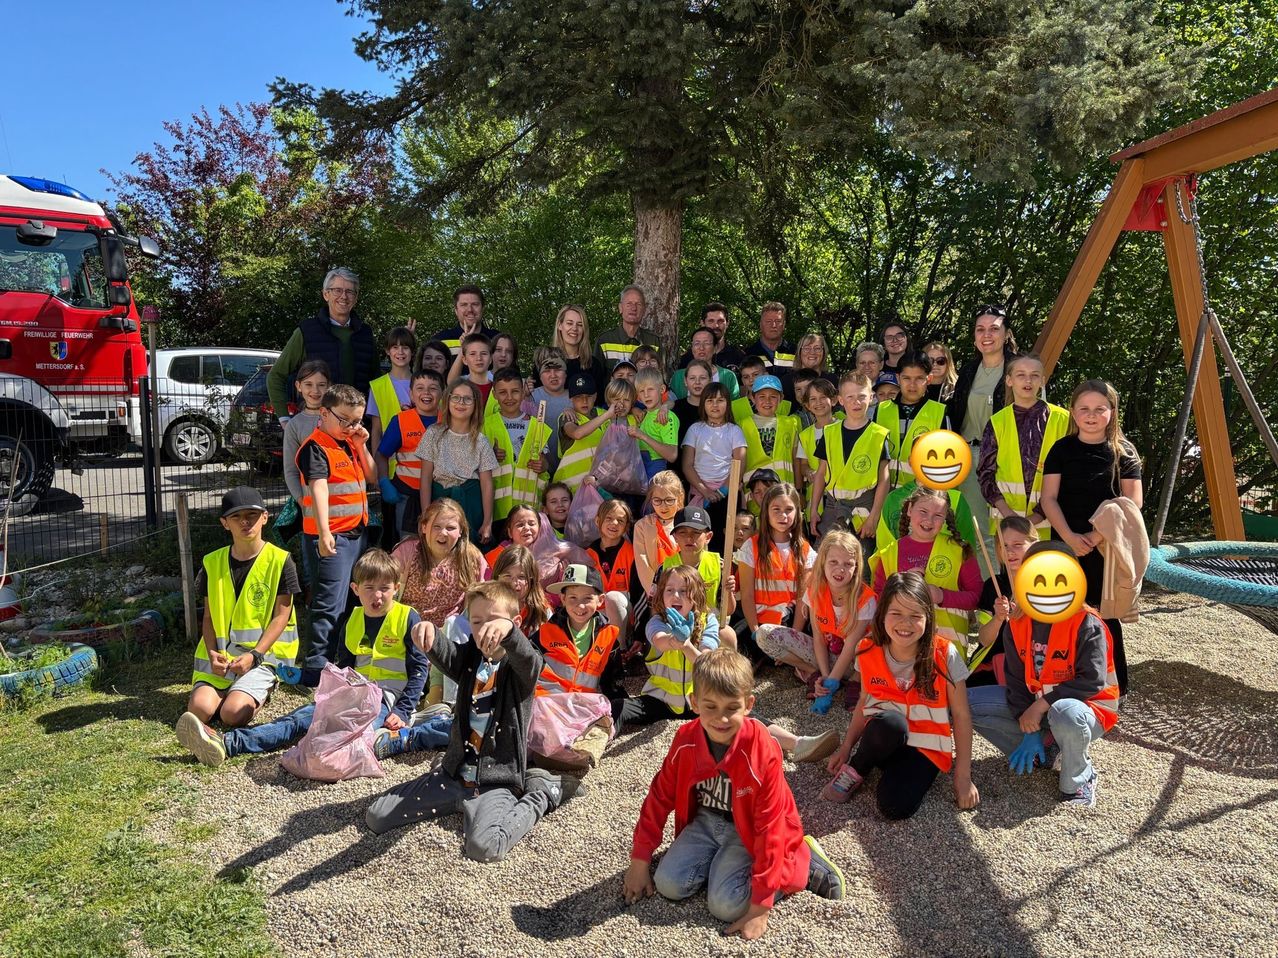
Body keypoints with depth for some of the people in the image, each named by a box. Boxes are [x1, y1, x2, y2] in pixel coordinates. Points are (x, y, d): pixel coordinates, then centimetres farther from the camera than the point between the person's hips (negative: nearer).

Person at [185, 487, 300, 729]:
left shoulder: (280, 561, -5)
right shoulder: (213, 563, 7)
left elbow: (281, 617, -5)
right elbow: (209, 616, 9)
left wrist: (253, 655, -15)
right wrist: (213, 654, -9)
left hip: (263, 651, -4)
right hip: (221, 654, 4)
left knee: (232, 713, -23)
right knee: (199, 709, -18)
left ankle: (258, 693, 10)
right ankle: (240, 690, 12)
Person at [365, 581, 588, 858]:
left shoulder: (521, 666, -8)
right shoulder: (469, 658, 5)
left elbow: (528, 658, -33)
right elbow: (442, 654, -17)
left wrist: (506, 629, -56)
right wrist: (427, 633, -42)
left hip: (496, 780, -5)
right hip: (455, 772, 6)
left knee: (484, 846, -31)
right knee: (375, 817, 5)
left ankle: (540, 793, -2)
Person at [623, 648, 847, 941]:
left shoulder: (763, 753, -29)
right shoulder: (686, 740, -16)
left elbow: (769, 827, -25)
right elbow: (660, 796, -3)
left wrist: (759, 908, -23)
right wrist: (640, 861, 1)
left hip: (748, 832, -4)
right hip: (706, 822, 4)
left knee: (726, 904, -20)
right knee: (668, 884, -13)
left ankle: (802, 863, -1)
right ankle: (720, 861, 12)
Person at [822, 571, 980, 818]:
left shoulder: (944, 655, -14)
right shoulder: (868, 650, -7)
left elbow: (961, 715, -6)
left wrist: (963, 776, -5)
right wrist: (846, 747, 3)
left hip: (926, 747, -2)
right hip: (883, 740, 2)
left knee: (895, 806, -31)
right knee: (890, 721, -36)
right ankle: (856, 770, -7)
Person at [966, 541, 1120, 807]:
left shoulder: (1086, 623, -19)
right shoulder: (1018, 623, -5)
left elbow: (1092, 681, -25)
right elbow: (1016, 679, -3)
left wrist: (1041, 705, -26)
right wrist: (1028, 730, -11)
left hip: (1086, 707, -5)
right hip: (1032, 706, 5)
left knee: (1065, 713, -43)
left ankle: (1079, 779, -9)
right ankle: (1044, 749, 1)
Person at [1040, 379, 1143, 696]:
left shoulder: (1123, 451, 0)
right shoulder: (1061, 449, 3)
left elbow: (1133, 501, -5)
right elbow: (1049, 498, -1)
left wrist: (1096, 536, -13)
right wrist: (1069, 536, -13)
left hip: (1109, 545, -1)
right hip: (1066, 543, 1)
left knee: (1106, 613, 3)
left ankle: (1114, 684, 16)